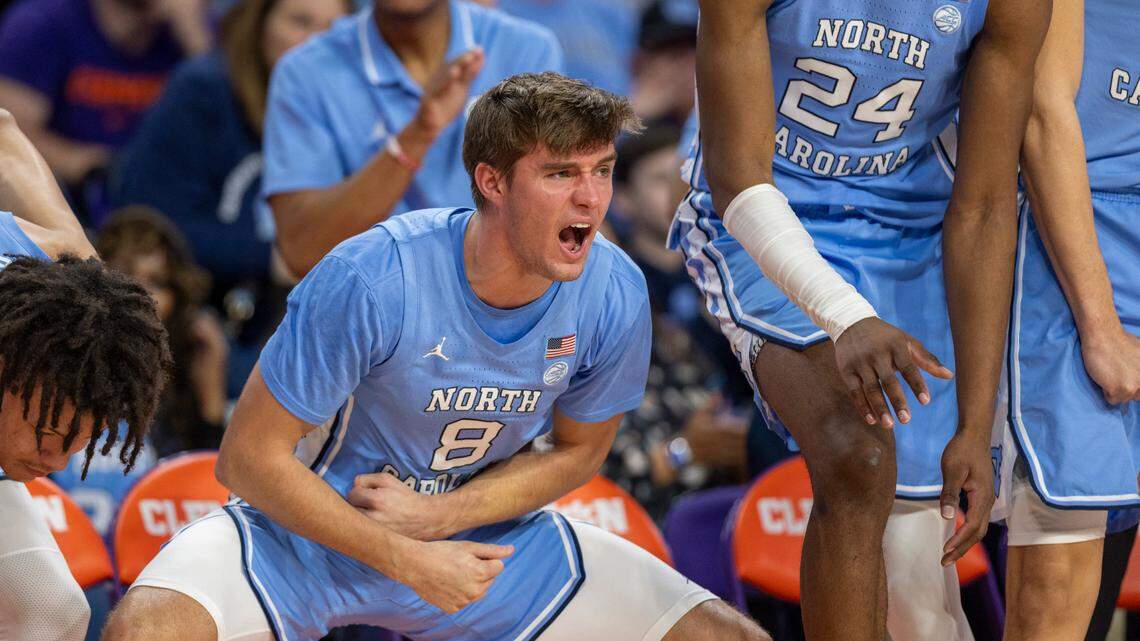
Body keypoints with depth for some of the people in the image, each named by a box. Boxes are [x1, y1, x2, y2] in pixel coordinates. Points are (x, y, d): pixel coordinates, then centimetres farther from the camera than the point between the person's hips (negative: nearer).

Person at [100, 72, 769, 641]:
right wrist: (406, 561, -21)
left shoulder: (615, 294, -15)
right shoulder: (373, 279, -27)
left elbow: (579, 450, 3)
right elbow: (250, 456, -19)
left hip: (482, 532, 4)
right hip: (319, 529, -4)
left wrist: (439, 516, -14)